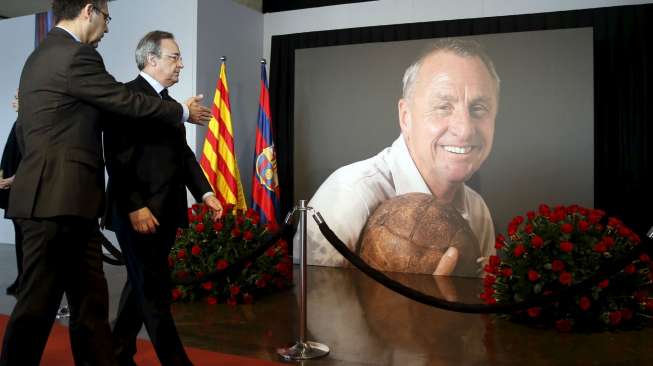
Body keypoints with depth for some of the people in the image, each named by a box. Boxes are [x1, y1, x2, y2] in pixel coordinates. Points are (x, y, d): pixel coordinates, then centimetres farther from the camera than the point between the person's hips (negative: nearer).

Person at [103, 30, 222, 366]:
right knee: (154, 291, -2)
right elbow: (117, 157, -16)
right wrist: (134, 206, -21)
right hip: (138, 213, -9)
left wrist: (204, 192, 5)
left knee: (142, 287, 16)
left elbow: (183, 154, 17)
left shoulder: (170, 103, 19)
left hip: (165, 212, 9)